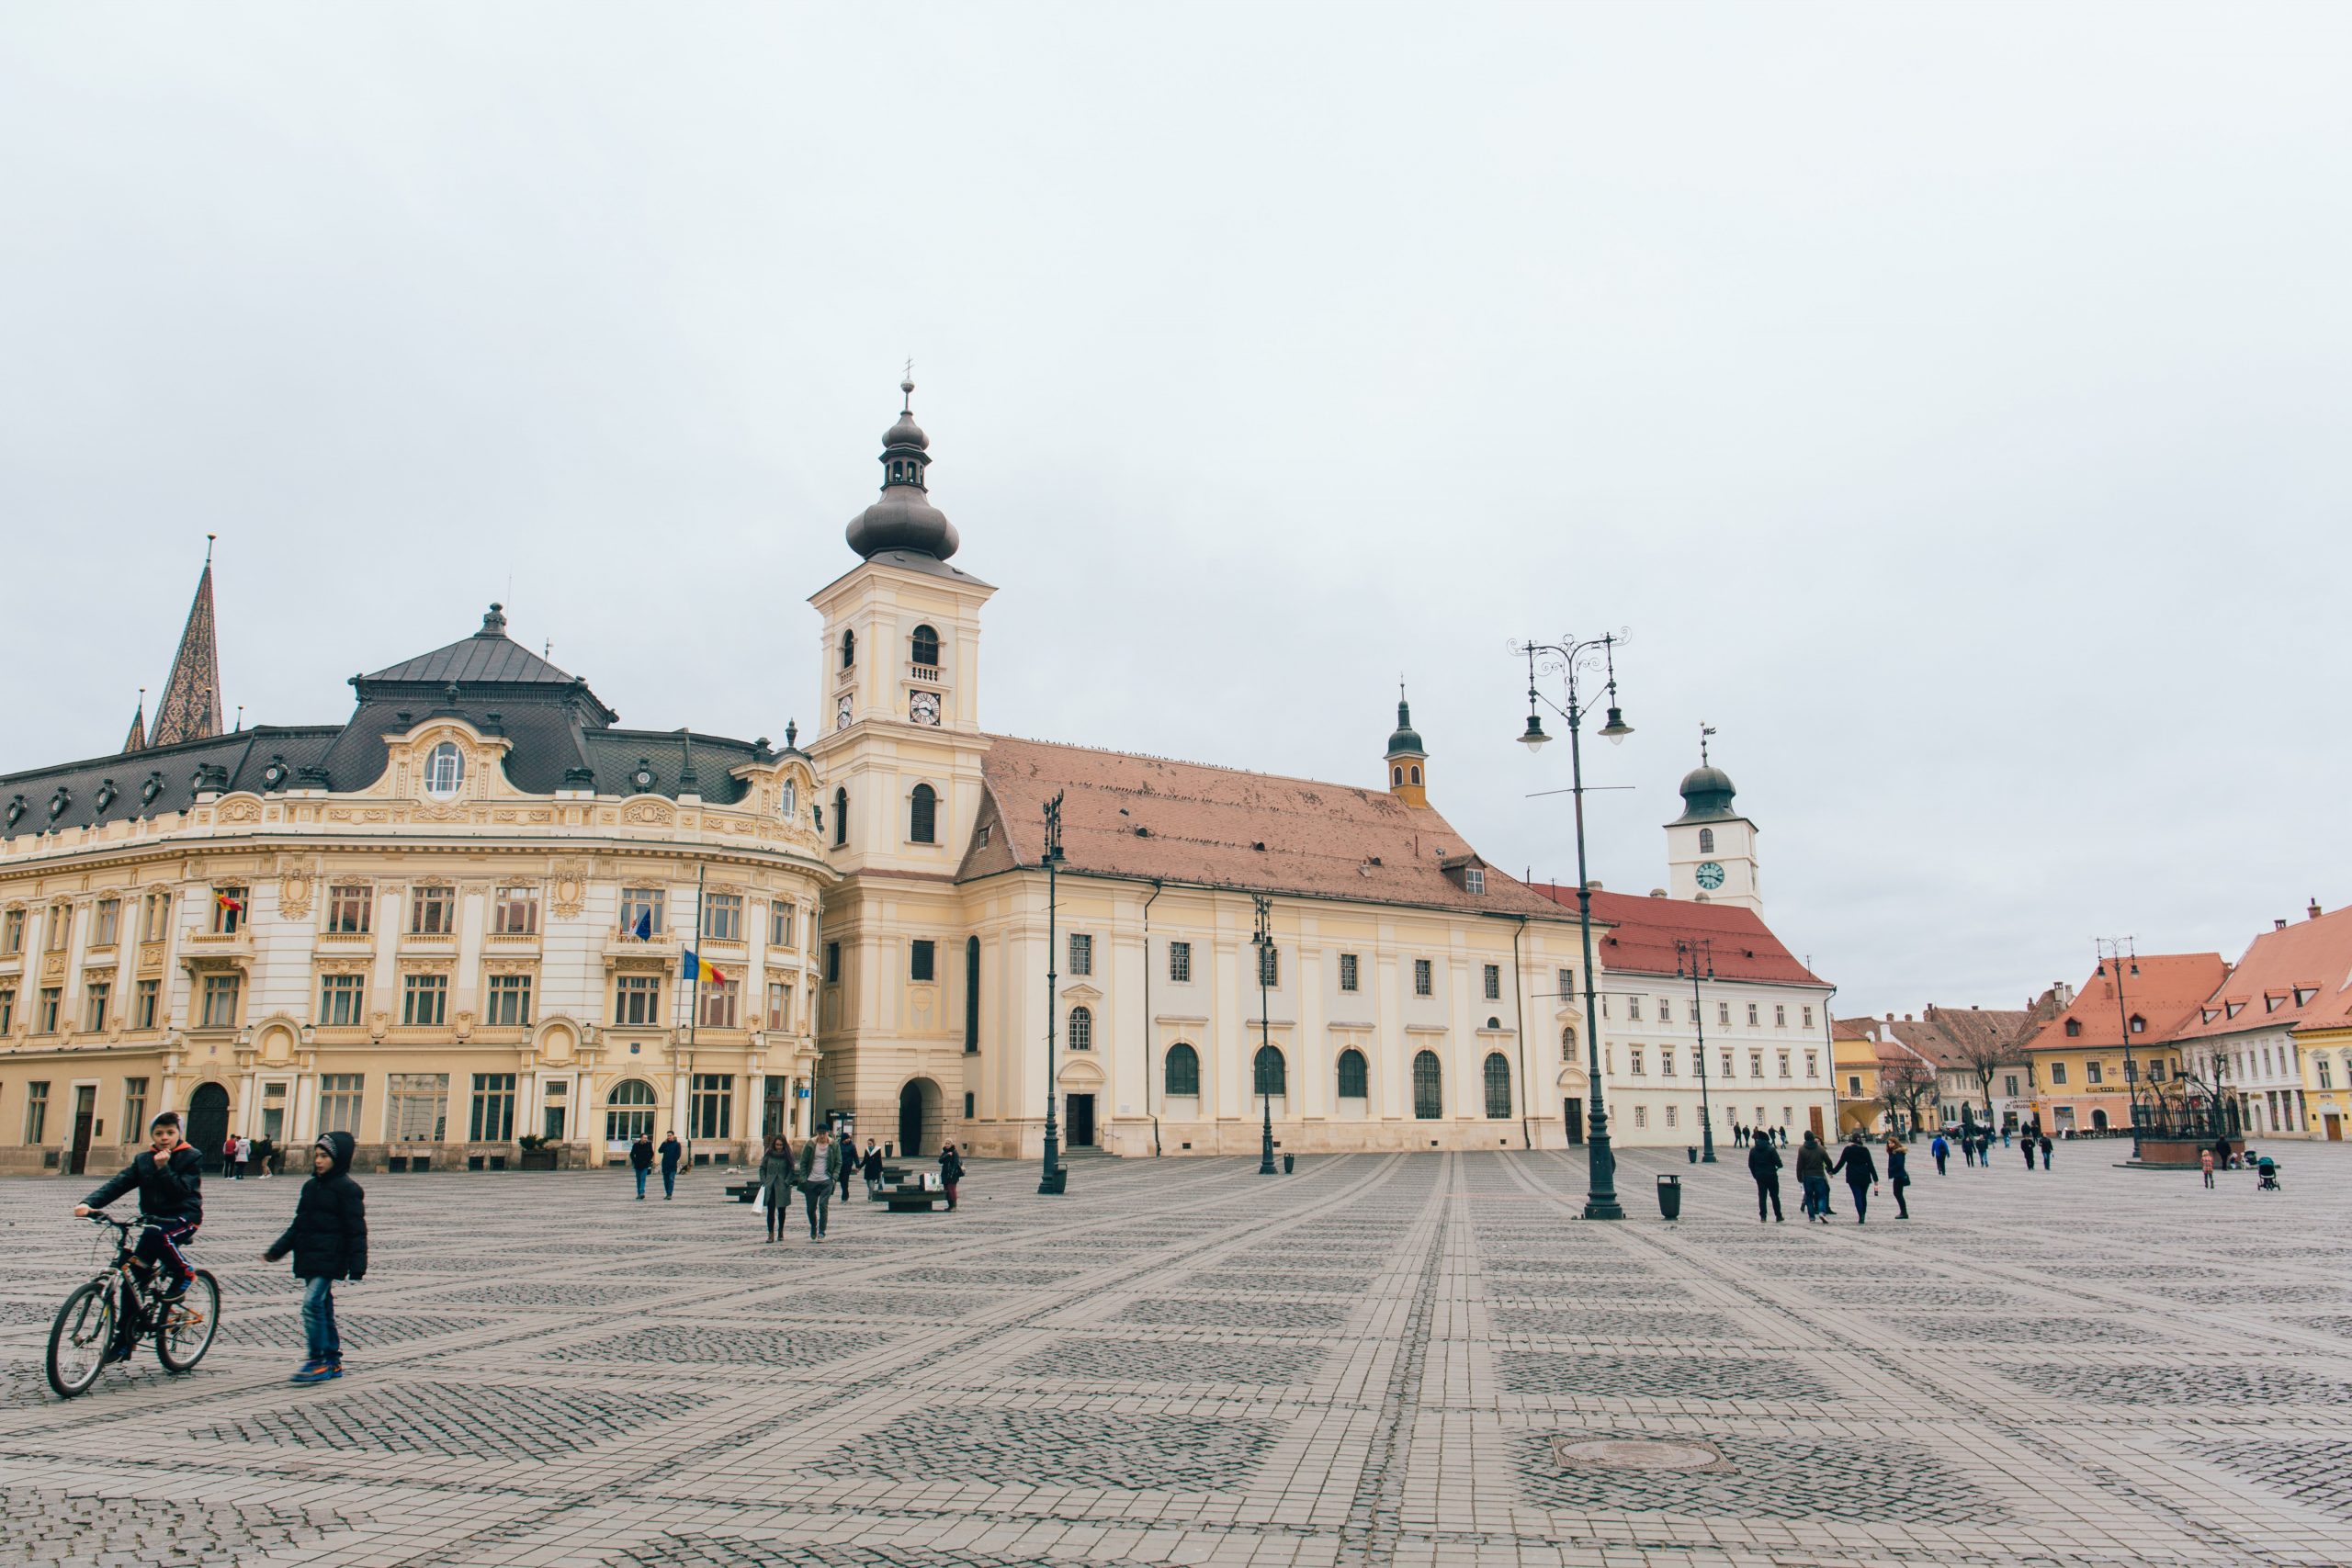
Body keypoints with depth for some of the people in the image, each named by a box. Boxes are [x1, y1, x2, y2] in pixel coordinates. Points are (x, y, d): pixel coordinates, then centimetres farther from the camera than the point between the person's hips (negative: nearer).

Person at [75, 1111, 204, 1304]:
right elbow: (117, 1183, -6)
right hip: (154, 1218, 5)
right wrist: (89, 1203, -22)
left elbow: (182, 1191, -14)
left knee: (156, 1234, -35)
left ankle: (185, 1274, -15)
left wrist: (163, 1168, -20)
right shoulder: (144, 1159, 8)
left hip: (183, 1216, -5)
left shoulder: (191, 1158, -3)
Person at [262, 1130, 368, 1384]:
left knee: (312, 1302, -17)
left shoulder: (347, 1189, -10)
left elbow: (356, 1230, -11)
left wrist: (357, 1267, -14)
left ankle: (318, 1361, -10)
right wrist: (276, 1251, 14)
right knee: (323, 1306, 12)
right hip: (309, 1258, 8)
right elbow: (298, 1225, 22)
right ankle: (333, 1360, 20)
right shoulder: (311, 1186, 13)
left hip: (330, 1258, -8)